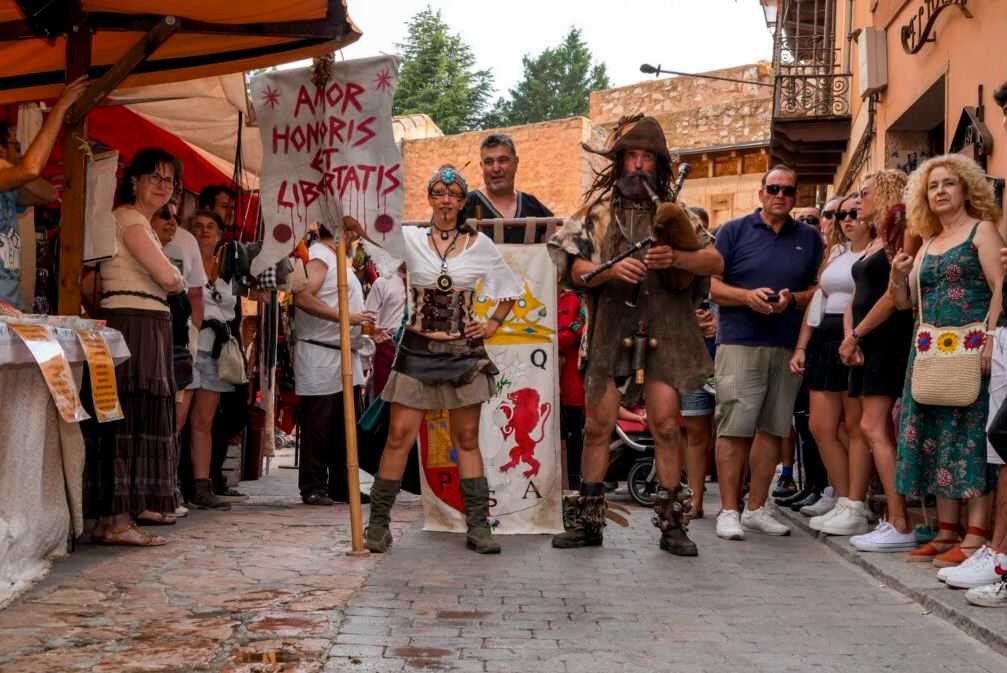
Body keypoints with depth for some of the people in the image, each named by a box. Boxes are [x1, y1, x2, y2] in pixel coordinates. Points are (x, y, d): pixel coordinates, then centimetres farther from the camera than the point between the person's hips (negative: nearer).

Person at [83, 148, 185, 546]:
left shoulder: (140, 223, 25)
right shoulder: (130, 219, -7)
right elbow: (168, 279, -14)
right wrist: (178, 282, 5)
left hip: (145, 330, 10)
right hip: (134, 327, -10)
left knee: (130, 422, 8)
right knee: (130, 420, -10)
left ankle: (108, 520, 11)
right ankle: (117, 521, -9)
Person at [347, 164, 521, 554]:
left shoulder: (479, 244, 4)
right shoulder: (411, 239, 1)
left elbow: (509, 287, 14)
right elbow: (376, 232, -14)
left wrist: (493, 324, 5)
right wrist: (353, 224, -35)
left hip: (464, 351, 1)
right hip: (417, 350, -1)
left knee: (467, 440, 6)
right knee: (399, 437, -3)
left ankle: (477, 526, 10)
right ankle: (378, 523, 5)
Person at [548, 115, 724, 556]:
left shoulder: (672, 213, 10)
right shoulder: (597, 212, 8)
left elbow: (715, 262, 1)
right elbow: (575, 270, -1)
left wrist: (675, 258, -17)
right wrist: (612, 270, -19)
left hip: (663, 333, 0)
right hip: (609, 332, 0)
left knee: (665, 426, -2)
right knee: (598, 425, 2)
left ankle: (672, 523, 6)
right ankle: (587, 520, 13)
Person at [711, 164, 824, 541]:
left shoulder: (810, 238, 13)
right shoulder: (734, 232, 5)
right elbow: (711, 285, 0)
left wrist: (792, 299, -10)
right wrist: (747, 296, -16)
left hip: (789, 347, 4)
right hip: (740, 343, -3)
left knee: (772, 429, 7)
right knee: (734, 429, -7)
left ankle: (756, 508, 16)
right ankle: (729, 511, -2)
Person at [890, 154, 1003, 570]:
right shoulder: (927, 246, 19)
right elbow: (904, 302, 19)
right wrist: (898, 276, -2)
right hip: (930, 352, 7)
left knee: (970, 434, -9)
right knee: (934, 437, 4)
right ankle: (947, 531, 10)